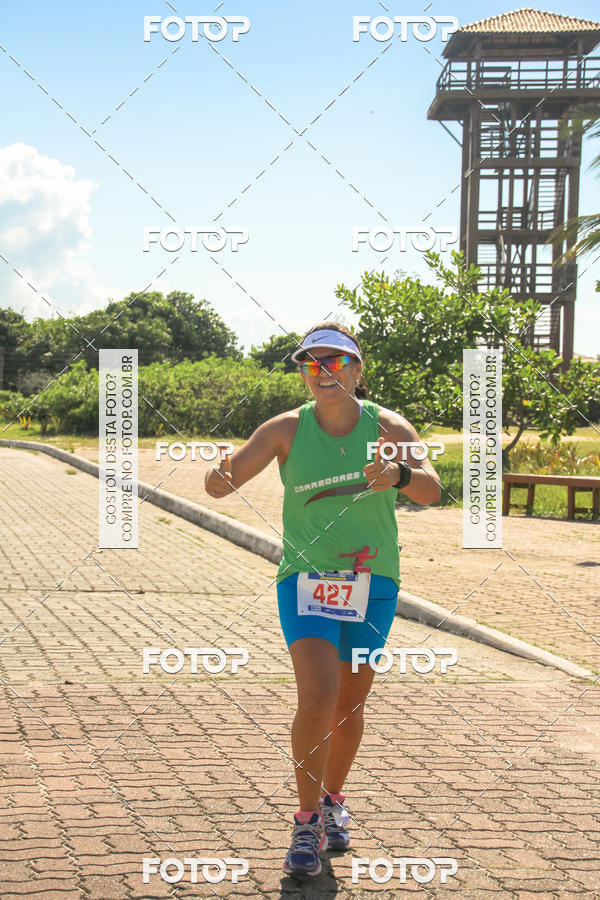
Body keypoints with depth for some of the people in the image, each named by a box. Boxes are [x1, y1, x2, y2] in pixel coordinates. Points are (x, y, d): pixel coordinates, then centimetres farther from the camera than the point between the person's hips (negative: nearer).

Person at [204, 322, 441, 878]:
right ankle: (307, 821, -1)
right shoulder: (287, 429, -6)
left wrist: (400, 475, -42)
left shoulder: (388, 428, -6)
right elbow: (223, 481, -10)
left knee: (350, 705, 13)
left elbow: (432, 489, -20)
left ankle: (333, 801, 38)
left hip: (373, 585, 2)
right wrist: (220, 478, -35)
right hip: (307, 581, -1)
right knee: (317, 700, -17)